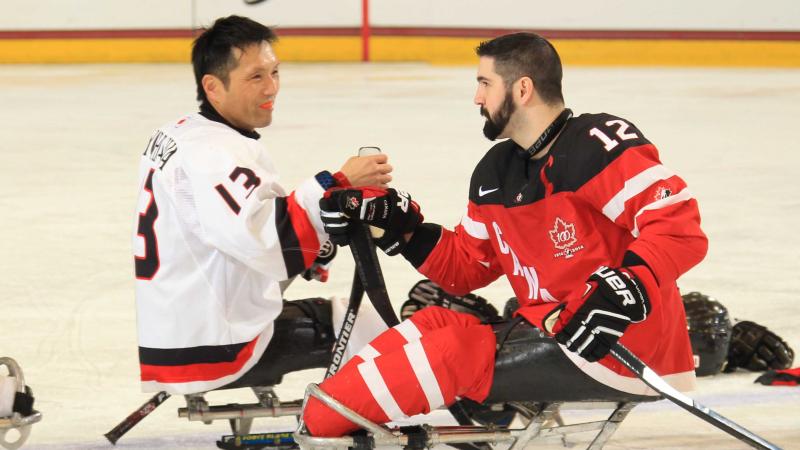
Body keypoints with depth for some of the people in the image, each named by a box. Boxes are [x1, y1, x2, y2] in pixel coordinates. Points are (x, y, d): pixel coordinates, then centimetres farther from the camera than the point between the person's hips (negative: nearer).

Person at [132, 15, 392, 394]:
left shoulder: (177, 136, 12)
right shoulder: (214, 155, -20)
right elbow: (265, 238, -36)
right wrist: (339, 185, -33)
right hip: (213, 351, -10)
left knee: (324, 314, 28)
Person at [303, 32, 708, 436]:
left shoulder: (600, 146, -16)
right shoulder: (495, 174, 13)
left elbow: (681, 228, -24)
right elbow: (467, 268, 19)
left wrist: (625, 288, -37)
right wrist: (400, 228, 6)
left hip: (623, 350, -9)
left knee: (460, 350, -16)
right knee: (436, 322, -1)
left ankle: (312, 422, -12)